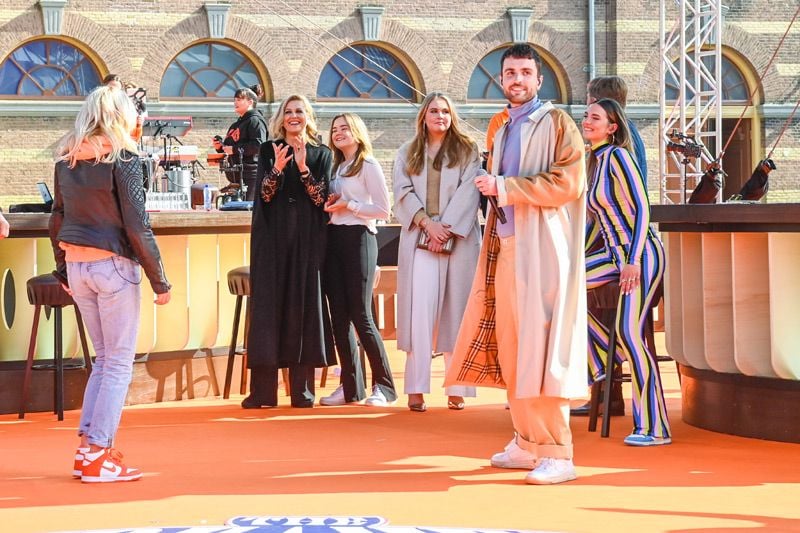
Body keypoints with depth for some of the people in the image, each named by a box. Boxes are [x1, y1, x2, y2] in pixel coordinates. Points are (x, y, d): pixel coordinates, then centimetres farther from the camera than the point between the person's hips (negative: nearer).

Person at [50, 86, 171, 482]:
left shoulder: (65, 159, 6)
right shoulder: (122, 158, -11)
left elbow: (57, 219, 11)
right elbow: (136, 225, -13)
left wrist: (63, 271, 21)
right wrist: (159, 281, -7)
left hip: (76, 266, 6)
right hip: (113, 265, -6)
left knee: (104, 358, 16)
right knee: (119, 363, 2)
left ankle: (87, 447, 12)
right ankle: (96, 456, 0)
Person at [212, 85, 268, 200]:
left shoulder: (255, 121, -5)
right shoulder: (236, 125, 24)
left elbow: (258, 144, -19)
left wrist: (235, 149, -18)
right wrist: (220, 147, 10)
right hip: (236, 176, 10)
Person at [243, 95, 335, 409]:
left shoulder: (321, 154, 9)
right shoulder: (268, 151, 8)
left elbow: (322, 197, -2)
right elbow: (264, 194, -2)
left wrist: (303, 168, -15)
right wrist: (277, 168, -18)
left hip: (307, 239, 0)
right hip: (273, 238, 0)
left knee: (304, 304, -1)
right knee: (268, 303, -3)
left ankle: (302, 389, 4)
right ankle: (263, 391, -3)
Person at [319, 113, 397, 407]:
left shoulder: (368, 165, -3)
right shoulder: (336, 167, 18)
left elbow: (384, 210, -9)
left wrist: (348, 205, -12)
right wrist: (330, 206, 2)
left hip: (358, 239, -7)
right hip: (334, 239, 7)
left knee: (360, 315, -8)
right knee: (339, 316, 3)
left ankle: (383, 385, -1)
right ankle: (350, 386, 7)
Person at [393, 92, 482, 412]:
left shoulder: (467, 151, 10)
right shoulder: (407, 153, 15)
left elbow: (467, 192, -1)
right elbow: (403, 192, 4)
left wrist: (447, 228, -12)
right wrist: (427, 223, -11)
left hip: (458, 238, -1)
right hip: (419, 239, 1)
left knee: (456, 311, -2)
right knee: (419, 310, -8)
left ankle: (457, 389, -2)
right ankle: (416, 389, -10)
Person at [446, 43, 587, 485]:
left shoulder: (555, 124, -3)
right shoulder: (503, 130, 20)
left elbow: (568, 182, -14)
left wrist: (505, 186, -14)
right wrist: (491, 188, 12)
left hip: (540, 249, -8)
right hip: (505, 245, 8)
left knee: (539, 346, -12)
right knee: (510, 348, 7)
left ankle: (557, 453, -10)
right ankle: (527, 443, 15)